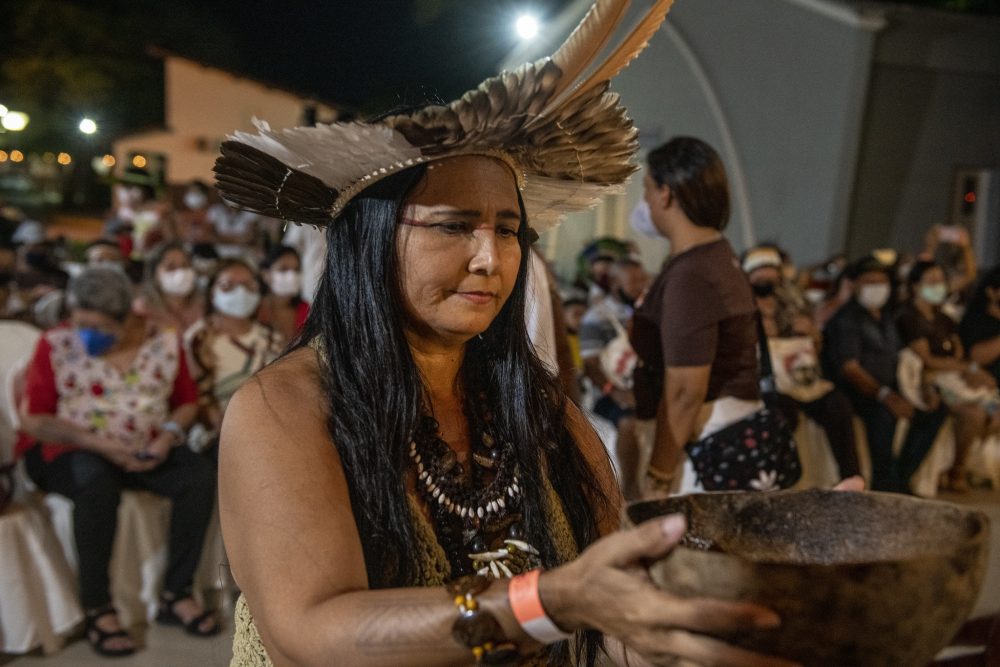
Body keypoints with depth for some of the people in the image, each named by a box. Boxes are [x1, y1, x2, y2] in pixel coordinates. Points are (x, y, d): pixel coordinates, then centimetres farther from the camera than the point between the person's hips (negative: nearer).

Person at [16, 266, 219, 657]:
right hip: (69, 451, -3)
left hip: (145, 450, 3)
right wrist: (100, 445, -20)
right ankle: (97, 610, -24)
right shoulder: (56, 346, -8)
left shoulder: (163, 342, -2)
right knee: (98, 484, -37)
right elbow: (33, 419, -9)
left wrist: (168, 435, -14)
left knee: (200, 477, -22)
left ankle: (176, 594, -10)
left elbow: (186, 402, 8)